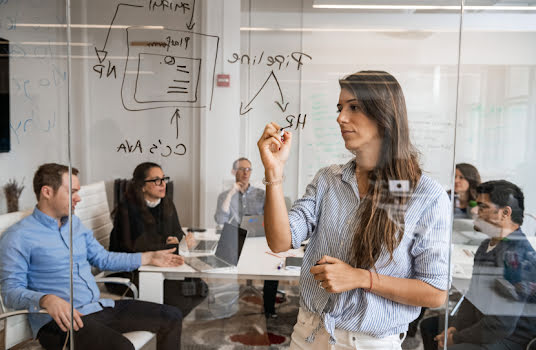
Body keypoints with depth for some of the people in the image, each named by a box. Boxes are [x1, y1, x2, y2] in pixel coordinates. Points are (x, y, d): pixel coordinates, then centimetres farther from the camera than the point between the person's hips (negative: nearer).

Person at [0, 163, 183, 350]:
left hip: (99, 307, 8)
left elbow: (102, 258, 24)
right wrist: (47, 300, -32)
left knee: (172, 317, 1)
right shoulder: (17, 237, -6)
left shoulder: (75, 223, 17)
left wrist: (149, 258, 20)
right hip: (59, 320, -8)